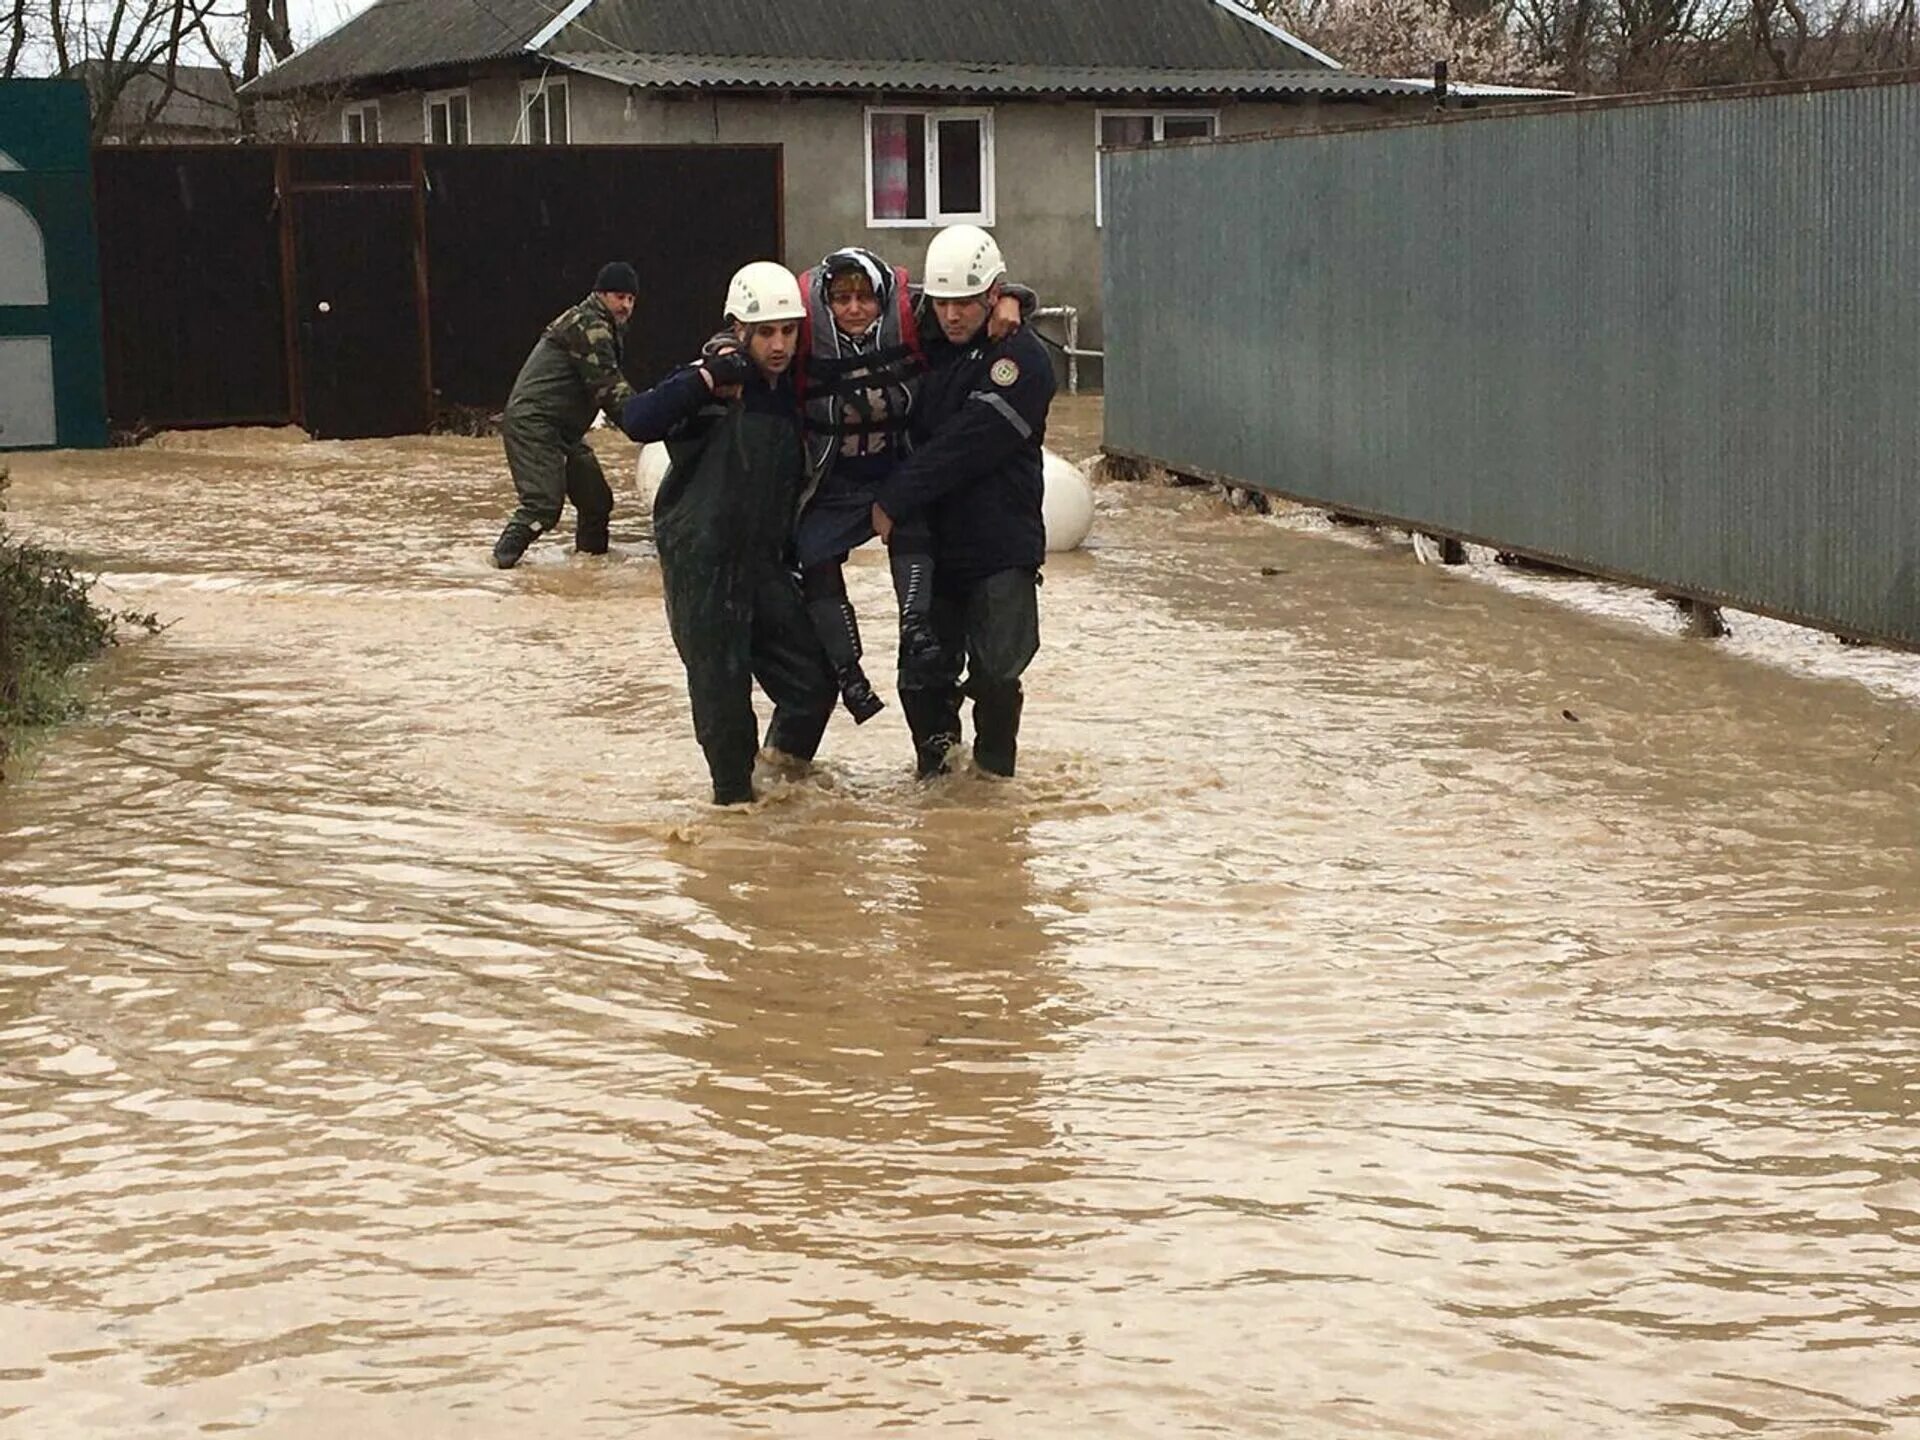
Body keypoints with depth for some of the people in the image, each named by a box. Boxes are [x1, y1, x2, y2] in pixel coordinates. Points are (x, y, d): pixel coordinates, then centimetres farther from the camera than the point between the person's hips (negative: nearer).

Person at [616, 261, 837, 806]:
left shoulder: (792, 394, 10)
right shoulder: (711, 388, -10)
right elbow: (637, 421, -25)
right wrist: (705, 378, -28)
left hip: (764, 561, 6)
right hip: (701, 562, -6)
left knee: (813, 678, 4)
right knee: (722, 691, -4)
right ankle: (735, 793, 15)